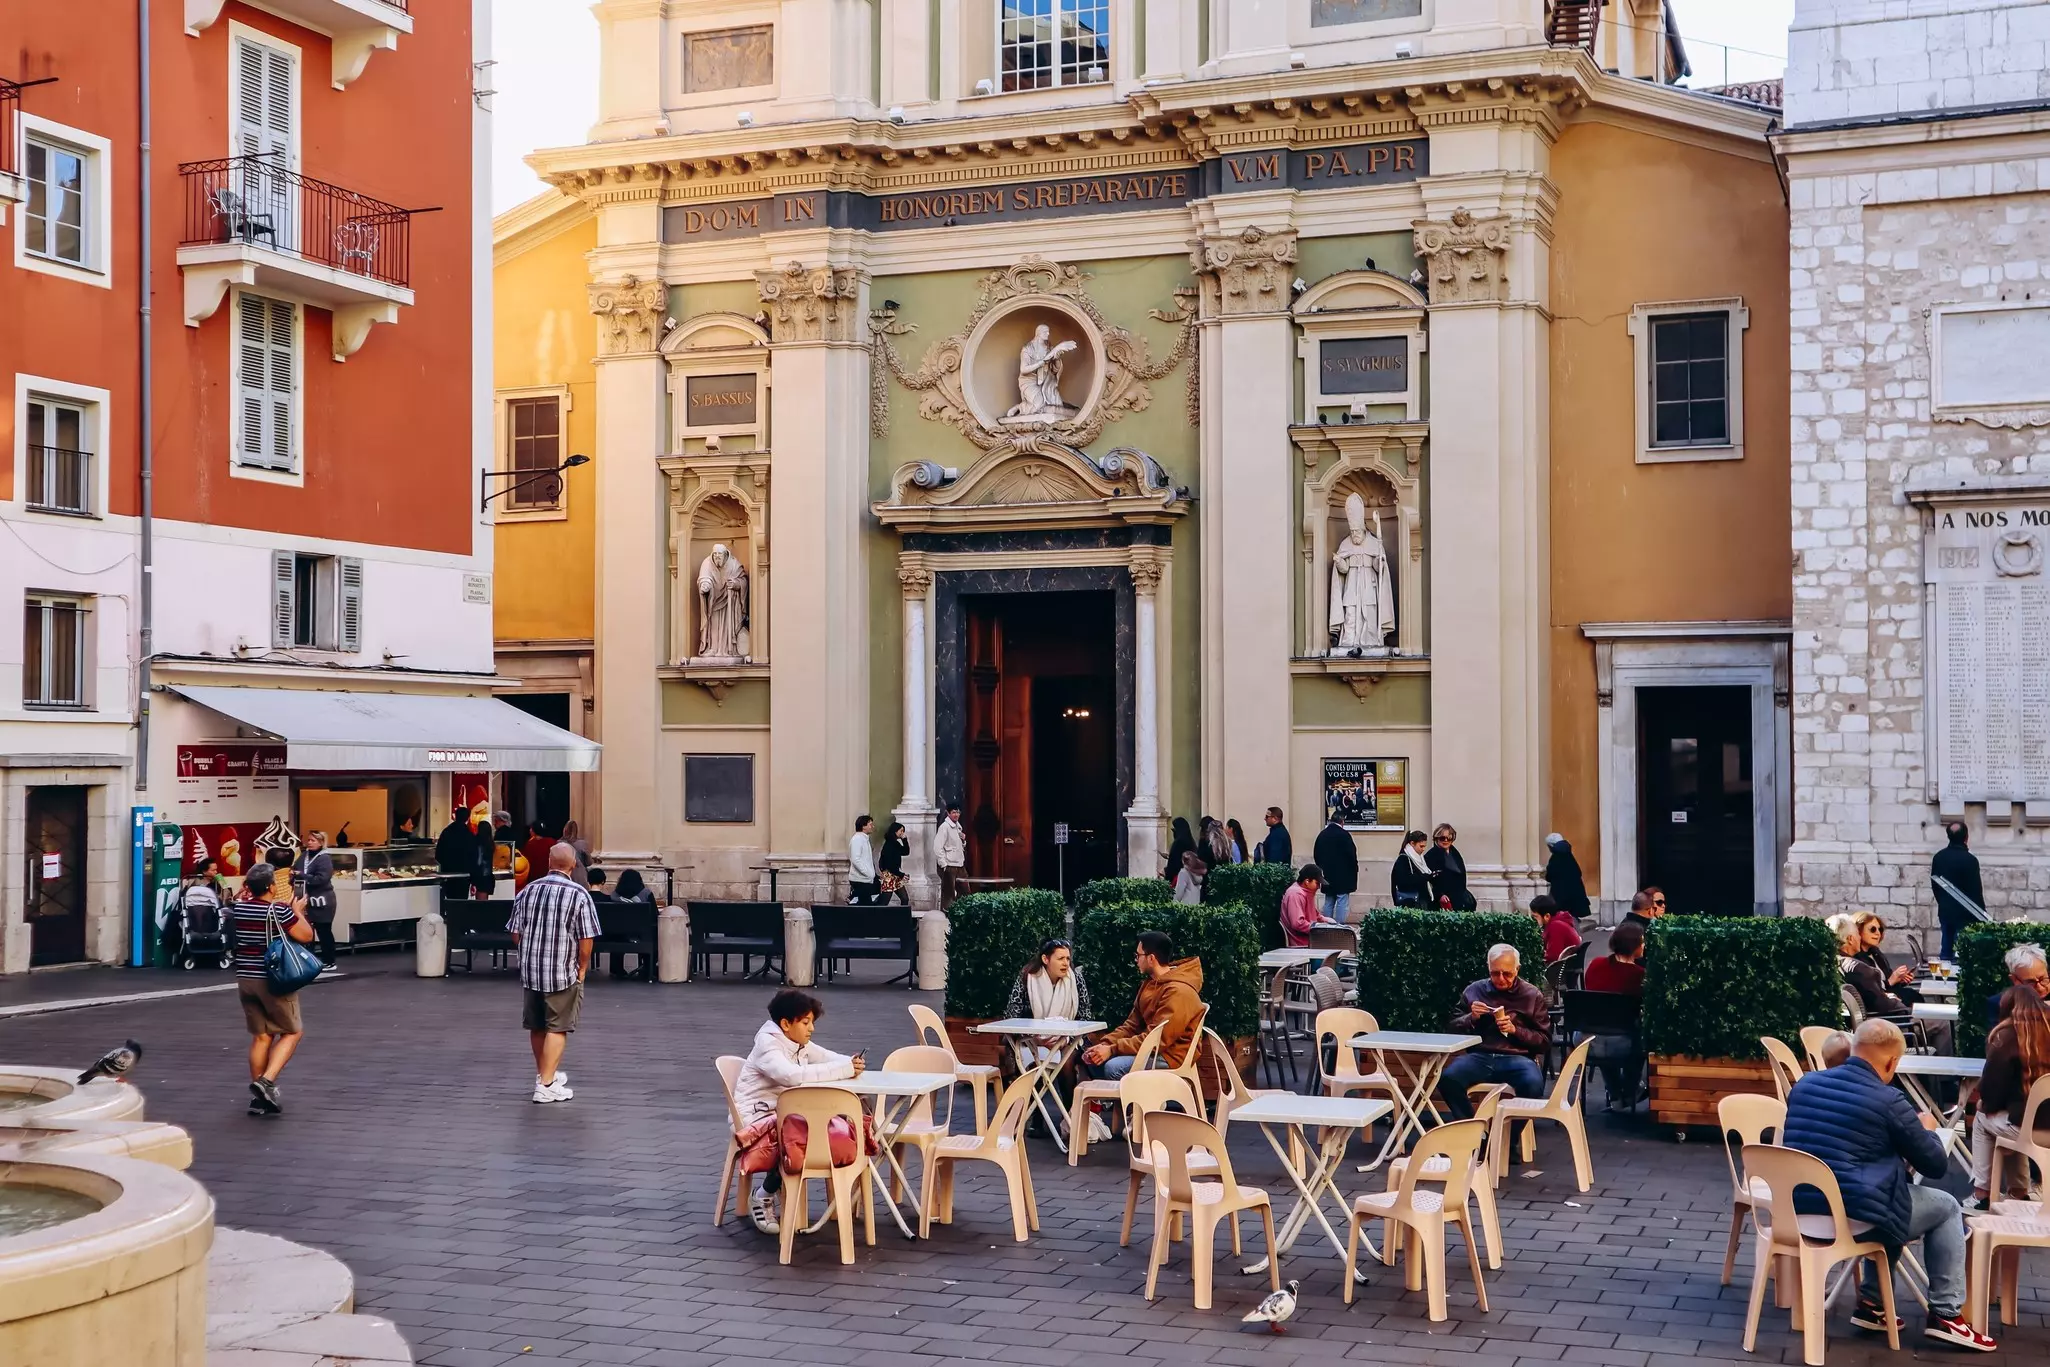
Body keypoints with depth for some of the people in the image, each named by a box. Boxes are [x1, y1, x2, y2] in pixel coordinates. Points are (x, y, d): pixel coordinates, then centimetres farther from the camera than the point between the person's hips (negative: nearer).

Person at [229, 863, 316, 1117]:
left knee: (261, 1036, 13)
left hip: (245, 979, 6)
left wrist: (245, 893, 20)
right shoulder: (278, 911, -16)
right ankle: (267, 1081, -10)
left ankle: (259, 1097, 14)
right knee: (292, 1032, 8)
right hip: (273, 980, -6)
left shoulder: (238, 908, 2)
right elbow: (307, 936, -8)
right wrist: (298, 911, 5)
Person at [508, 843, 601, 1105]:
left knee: (537, 1027, 17)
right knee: (557, 1029, 2)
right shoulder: (578, 894, -11)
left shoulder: (527, 891, 3)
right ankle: (546, 1084, -1)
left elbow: (515, 934, 7)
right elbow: (586, 940, -14)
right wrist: (582, 968, 1)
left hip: (530, 970, 5)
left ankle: (545, 1073, 35)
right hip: (563, 973, -5)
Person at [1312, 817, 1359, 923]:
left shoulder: (1322, 835, 5)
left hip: (1328, 876, 6)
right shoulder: (1344, 834, -14)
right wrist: (1354, 869, 0)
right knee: (1342, 903, -3)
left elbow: (1316, 854, 10)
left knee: (1328, 903, 13)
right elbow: (1352, 854, -14)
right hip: (1343, 876, -6)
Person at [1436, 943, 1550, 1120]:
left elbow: (1545, 1040, 10)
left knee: (1533, 1084, -36)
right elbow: (1451, 1027, 18)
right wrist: (1471, 1018, -2)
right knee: (1447, 1078, -30)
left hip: (1517, 1057, -1)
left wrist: (1515, 1030, -7)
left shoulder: (1532, 995, 12)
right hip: (1480, 1056, 1)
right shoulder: (1474, 990, 16)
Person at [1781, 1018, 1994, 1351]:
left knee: (1894, 1200, 34)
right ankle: (1945, 1315, 16)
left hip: (1801, 1206, 7)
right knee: (1946, 1207, 18)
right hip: (1855, 1214, -7)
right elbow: (1936, 1166, 0)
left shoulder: (1804, 1084, 8)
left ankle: (1871, 1303, 31)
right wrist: (1926, 1130, 22)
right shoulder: (1889, 1101, -9)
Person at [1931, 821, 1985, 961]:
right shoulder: (1970, 860, -16)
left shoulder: (1938, 857, 3)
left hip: (1945, 911, 6)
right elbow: (1976, 890, -13)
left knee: (1946, 951, 12)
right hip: (1965, 914, -6)